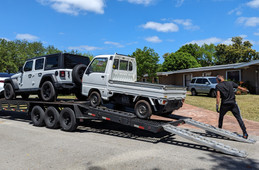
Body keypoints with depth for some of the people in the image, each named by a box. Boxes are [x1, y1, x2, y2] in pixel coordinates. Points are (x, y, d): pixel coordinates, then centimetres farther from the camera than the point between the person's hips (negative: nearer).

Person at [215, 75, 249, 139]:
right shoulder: (230, 83, 7)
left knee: (221, 117, 19)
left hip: (224, 104, -1)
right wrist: (247, 90, 33)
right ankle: (245, 133, -1)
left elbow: (218, 96, -11)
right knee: (239, 118, 4)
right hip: (233, 103, 2)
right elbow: (241, 88, 13)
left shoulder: (218, 86, -1)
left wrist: (217, 106, -13)